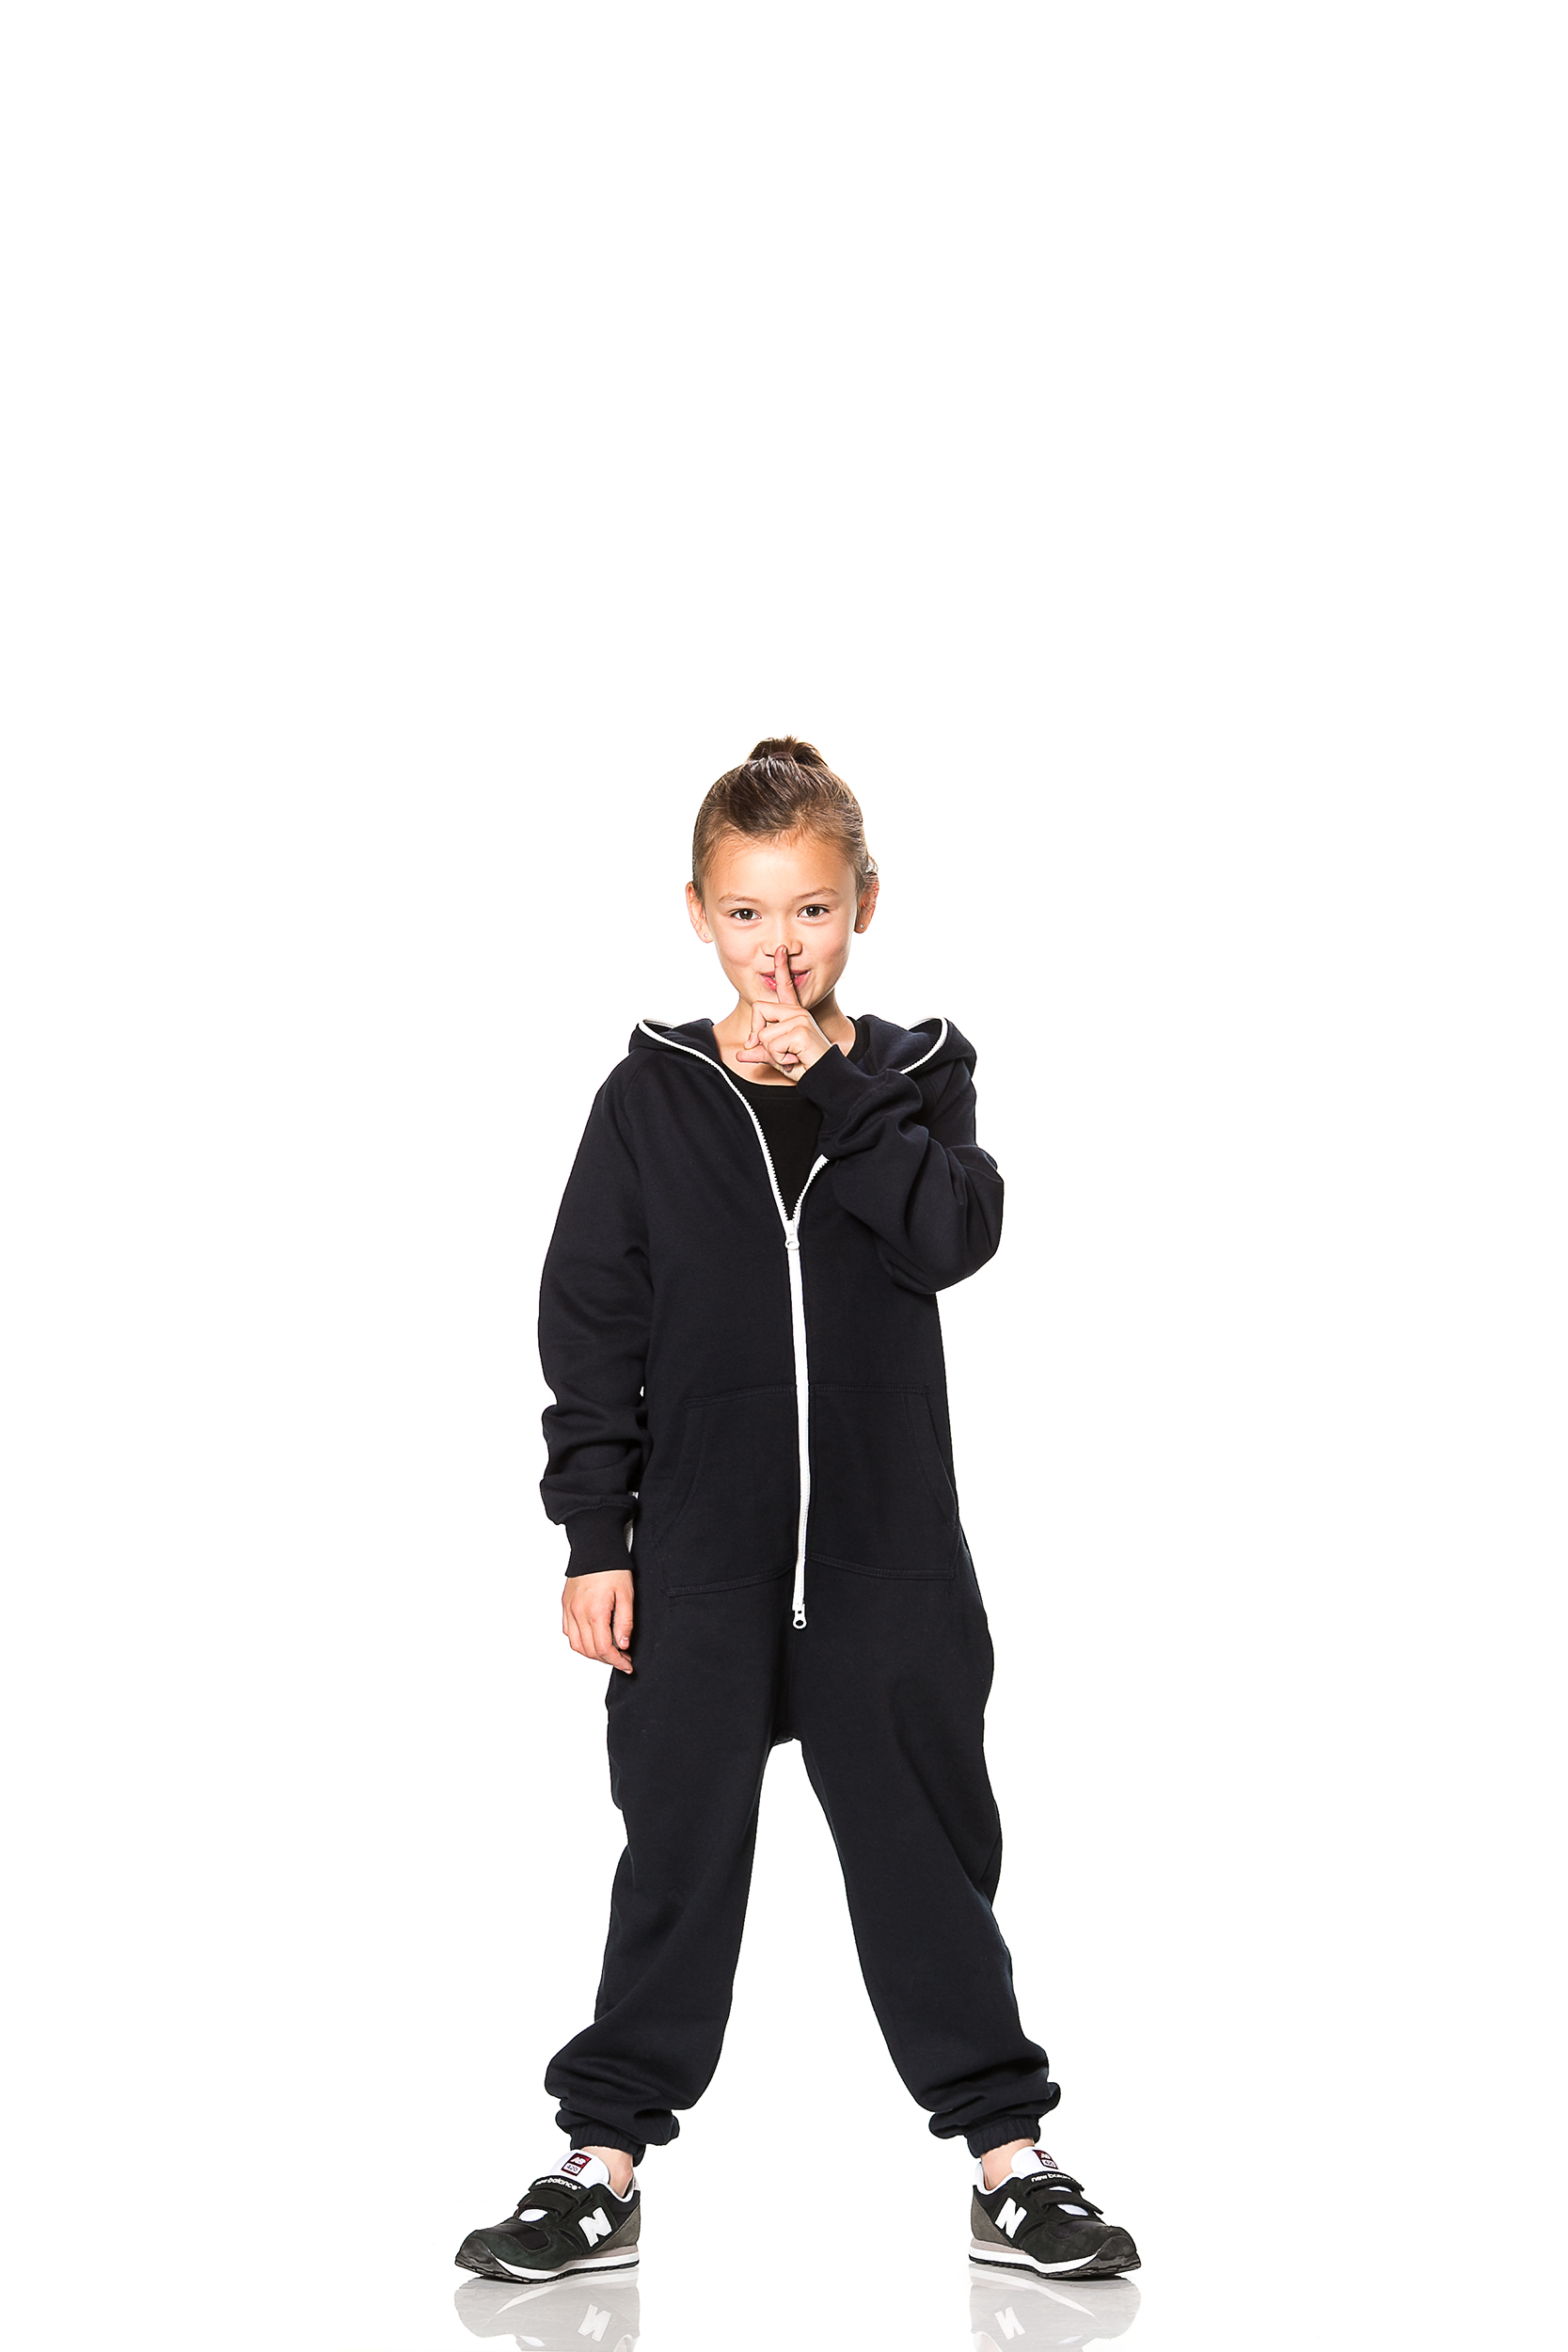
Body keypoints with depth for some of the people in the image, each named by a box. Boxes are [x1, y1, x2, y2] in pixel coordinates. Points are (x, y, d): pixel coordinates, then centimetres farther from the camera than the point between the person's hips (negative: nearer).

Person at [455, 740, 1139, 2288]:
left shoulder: (912, 1079, 4)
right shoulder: (650, 1098, 1)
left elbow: (956, 1232, -15)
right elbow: (590, 1326, 1)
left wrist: (826, 1085, -18)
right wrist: (596, 1537, -3)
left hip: (887, 1550, 0)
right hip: (699, 1557, 0)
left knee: (927, 1848, 8)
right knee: (677, 1859, 7)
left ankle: (1009, 2160, 17)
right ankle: (604, 2166, 16)